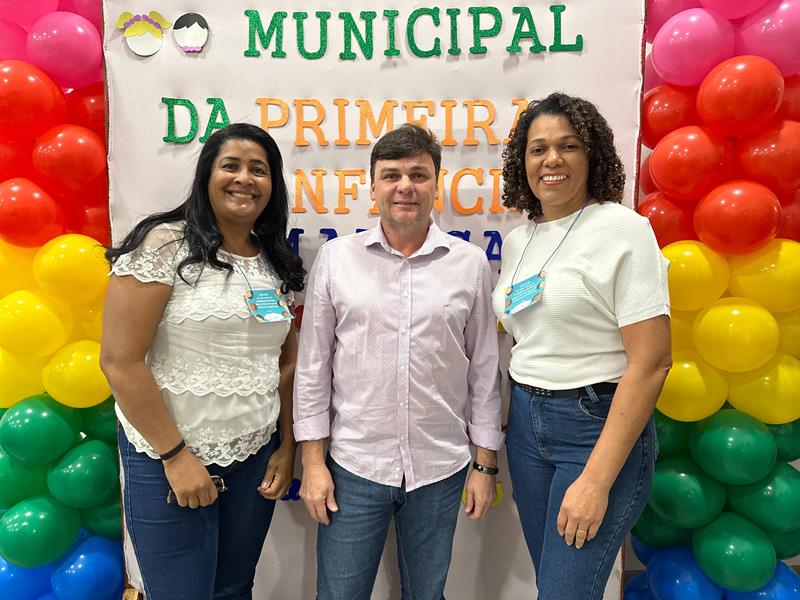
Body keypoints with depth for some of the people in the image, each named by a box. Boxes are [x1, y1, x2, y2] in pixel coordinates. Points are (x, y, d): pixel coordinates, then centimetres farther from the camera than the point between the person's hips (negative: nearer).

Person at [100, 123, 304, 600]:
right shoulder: (164, 245, -12)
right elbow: (120, 361, -14)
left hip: (256, 458, 5)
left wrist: (287, 447, 5)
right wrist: (176, 455, -13)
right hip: (169, 458, -4)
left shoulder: (277, 262, 5)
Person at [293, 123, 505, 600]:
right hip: (353, 466, 0)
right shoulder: (336, 258, -3)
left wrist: (486, 463, 4)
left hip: (441, 469, 1)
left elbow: (484, 370, 3)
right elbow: (313, 367, -1)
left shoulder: (471, 263, -2)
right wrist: (313, 461, -2)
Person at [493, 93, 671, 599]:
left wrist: (597, 480, -19)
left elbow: (651, 363, -17)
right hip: (526, 423, 6)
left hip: (600, 425, -6)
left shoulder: (622, 228, -12)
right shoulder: (518, 241, 8)